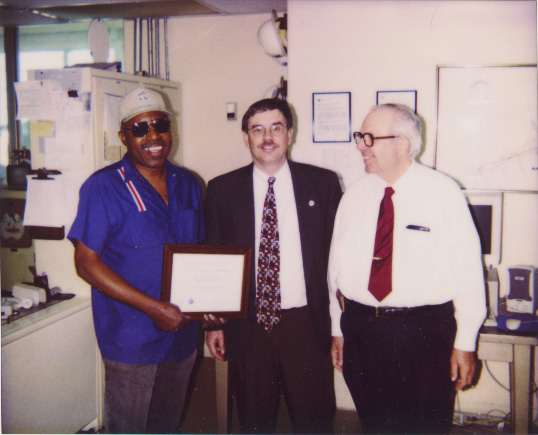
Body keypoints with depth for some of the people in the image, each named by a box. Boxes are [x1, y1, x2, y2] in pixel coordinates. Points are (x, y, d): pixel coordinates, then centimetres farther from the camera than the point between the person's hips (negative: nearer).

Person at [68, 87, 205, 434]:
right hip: (131, 340, -5)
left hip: (182, 333, 5)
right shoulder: (103, 187, -10)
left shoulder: (188, 185, 7)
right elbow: (86, 263, -14)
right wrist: (153, 308, -20)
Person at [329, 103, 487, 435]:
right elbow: (337, 266, 10)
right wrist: (338, 329, 12)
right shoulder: (355, 195, 5)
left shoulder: (443, 192, -8)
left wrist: (465, 343, -7)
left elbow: (467, 267, -8)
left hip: (425, 333, -3)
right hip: (360, 330, 4)